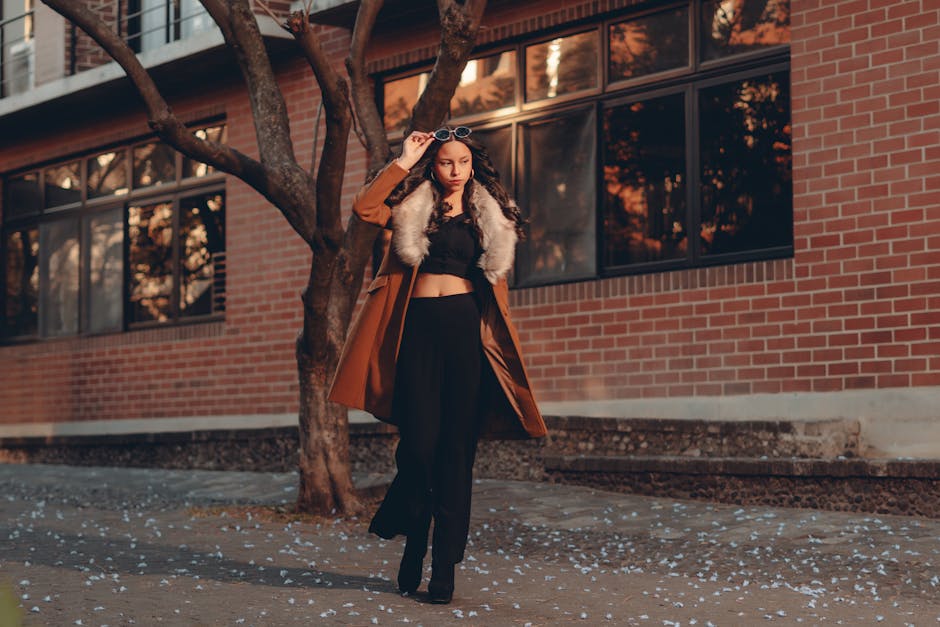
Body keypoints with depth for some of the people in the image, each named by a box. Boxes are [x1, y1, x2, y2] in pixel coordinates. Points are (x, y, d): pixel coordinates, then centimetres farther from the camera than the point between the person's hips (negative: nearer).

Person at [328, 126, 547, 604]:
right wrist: (403, 163, -5)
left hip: (466, 329, 1)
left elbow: (496, 281, 16)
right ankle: (413, 543, 15)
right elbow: (364, 208, -8)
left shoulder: (488, 217, 15)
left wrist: (500, 342, 8)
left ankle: (445, 566, 3)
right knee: (419, 442, -9)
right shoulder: (413, 207, 10)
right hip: (418, 327, -1)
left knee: (456, 447, -1)